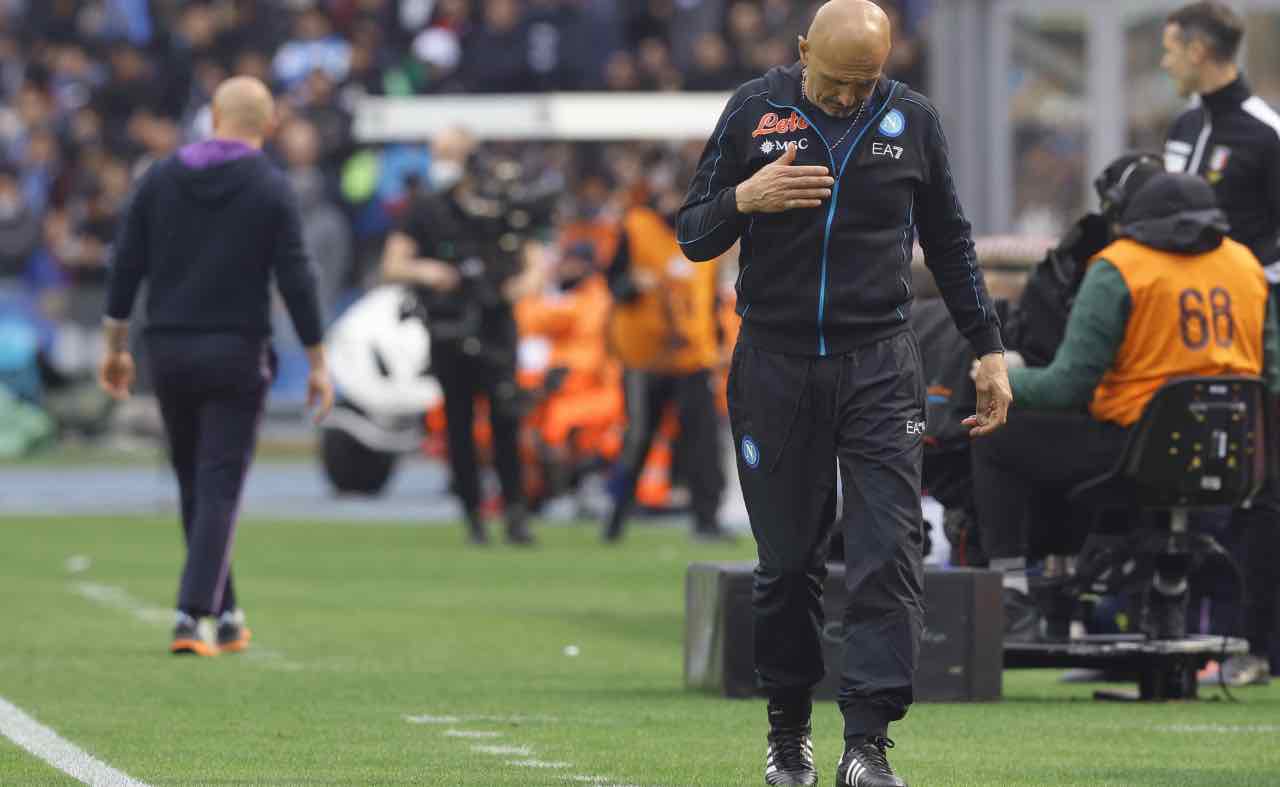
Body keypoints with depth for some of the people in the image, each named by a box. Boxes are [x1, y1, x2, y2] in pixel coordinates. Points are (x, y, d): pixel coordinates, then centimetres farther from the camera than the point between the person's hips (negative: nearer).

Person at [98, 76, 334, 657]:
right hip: (235, 353, -3)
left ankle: (226, 614, 20)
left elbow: (126, 265, 3)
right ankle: (192, 614, -15)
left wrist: (116, 347, 12)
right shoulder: (271, 189, -6)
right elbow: (295, 279, -9)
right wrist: (318, 363, -3)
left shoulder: (160, 178, 3)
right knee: (220, 489, -3)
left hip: (168, 351, 3)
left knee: (193, 483, 15)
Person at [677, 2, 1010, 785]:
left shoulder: (913, 120, 4)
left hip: (880, 367, 0)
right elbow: (693, 236, 4)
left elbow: (950, 243, 15)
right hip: (776, 365, 0)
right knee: (788, 562, 4)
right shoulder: (753, 112, 1)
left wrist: (990, 351, 11)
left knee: (888, 557, -11)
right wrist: (744, 199, -17)